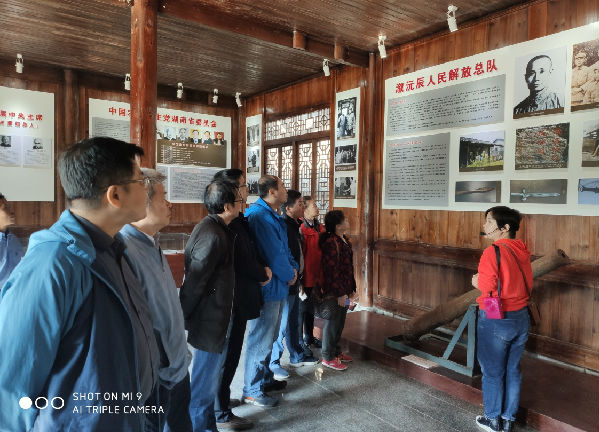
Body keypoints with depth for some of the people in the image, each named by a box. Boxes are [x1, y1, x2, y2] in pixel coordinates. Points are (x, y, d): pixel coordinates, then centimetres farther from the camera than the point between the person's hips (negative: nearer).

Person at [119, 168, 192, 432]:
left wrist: (181, 354, 16)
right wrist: (161, 366, -19)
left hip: (177, 368, 8)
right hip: (155, 378, -8)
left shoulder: (151, 246, 6)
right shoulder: (125, 250, -24)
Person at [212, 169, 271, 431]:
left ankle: (220, 399, 38)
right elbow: (244, 262, -22)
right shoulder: (232, 224, -21)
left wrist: (260, 270, -1)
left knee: (226, 352, 22)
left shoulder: (235, 220, 10)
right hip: (233, 300, -10)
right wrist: (263, 274, -5)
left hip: (230, 298, 10)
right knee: (228, 354, 3)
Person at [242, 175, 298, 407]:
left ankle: (265, 378, 38)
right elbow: (274, 254, -23)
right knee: (261, 340, 1)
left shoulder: (274, 216, 12)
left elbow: (284, 249, 17)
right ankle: (252, 391, 15)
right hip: (267, 289, -11)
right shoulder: (259, 216, -21)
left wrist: (293, 268, 1)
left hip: (278, 286, 11)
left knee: (268, 336, 22)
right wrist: (289, 275, -9)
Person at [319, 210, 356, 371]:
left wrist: (350, 288, 19)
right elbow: (331, 270, -23)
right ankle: (328, 357, 17)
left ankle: (336, 351, 34)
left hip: (343, 289, 9)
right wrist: (340, 293, -21)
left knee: (340, 321, 19)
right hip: (334, 291, -9)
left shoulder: (344, 240, 11)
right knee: (332, 322, 3)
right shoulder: (331, 242, -21)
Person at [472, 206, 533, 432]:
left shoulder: (493, 252, -20)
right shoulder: (521, 251, 2)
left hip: (495, 320, -7)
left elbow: (488, 288, -24)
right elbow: (528, 285, 10)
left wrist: (476, 282, -3)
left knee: (493, 372, 10)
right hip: (521, 318, 7)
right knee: (512, 370, 18)